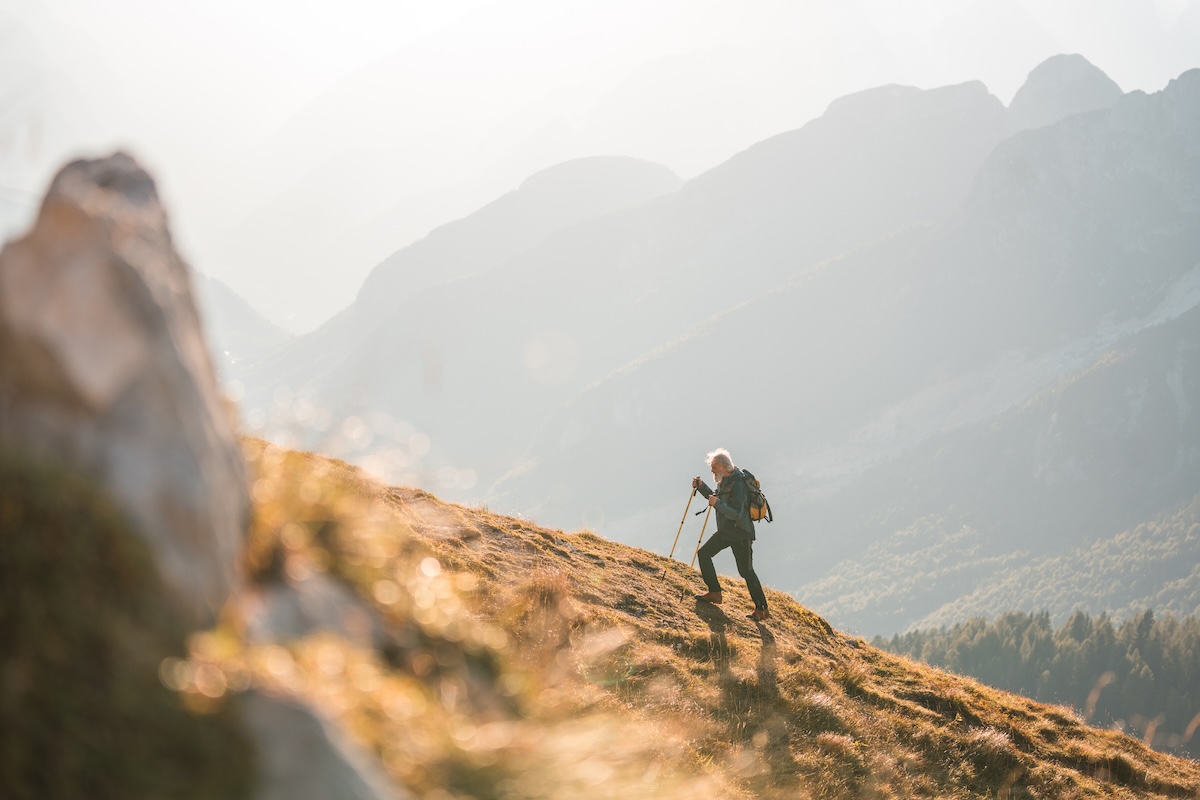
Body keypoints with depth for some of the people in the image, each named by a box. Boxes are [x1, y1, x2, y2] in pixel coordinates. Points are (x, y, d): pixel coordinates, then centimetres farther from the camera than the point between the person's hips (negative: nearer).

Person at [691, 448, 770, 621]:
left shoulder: (738, 484, -24)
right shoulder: (724, 481, 4)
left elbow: (737, 514, -30)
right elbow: (716, 497, 23)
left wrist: (717, 504, -33)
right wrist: (701, 487, 9)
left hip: (741, 534, -9)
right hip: (725, 531, 9)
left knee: (746, 571, -5)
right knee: (704, 553, 6)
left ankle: (762, 610, 2)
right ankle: (714, 593, 14)